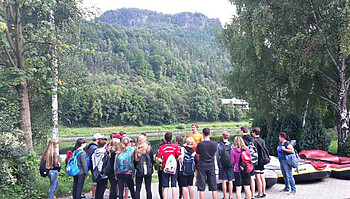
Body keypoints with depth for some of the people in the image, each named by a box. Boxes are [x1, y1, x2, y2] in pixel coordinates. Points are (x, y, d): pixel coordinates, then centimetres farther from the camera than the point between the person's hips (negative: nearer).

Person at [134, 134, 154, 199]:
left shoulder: (136, 150, -9)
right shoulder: (149, 149, -7)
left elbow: (134, 161, -4)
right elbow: (152, 160, -1)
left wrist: (136, 168, 11)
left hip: (138, 172, 0)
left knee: (138, 189, 10)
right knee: (148, 189, 9)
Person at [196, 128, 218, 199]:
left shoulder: (200, 144, -12)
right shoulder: (214, 143, -7)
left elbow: (197, 152, 3)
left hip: (202, 166, -2)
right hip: (211, 166, 2)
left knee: (201, 188, 5)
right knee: (214, 188, 11)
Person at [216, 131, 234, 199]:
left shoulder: (219, 145, -7)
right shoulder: (231, 145, -6)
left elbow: (217, 156, -3)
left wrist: (218, 164, 7)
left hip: (222, 166, -1)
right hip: (230, 165, 1)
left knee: (224, 181, 6)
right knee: (230, 181, 9)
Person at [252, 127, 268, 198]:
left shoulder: (255, 141, -15)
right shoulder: (262, 140, 9)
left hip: (257, 161, -8)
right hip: (262, 161, 8)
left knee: (258, 178, -4)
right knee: (262, 177, 12)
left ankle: (260, 194, -1)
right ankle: (263, 193, 18)